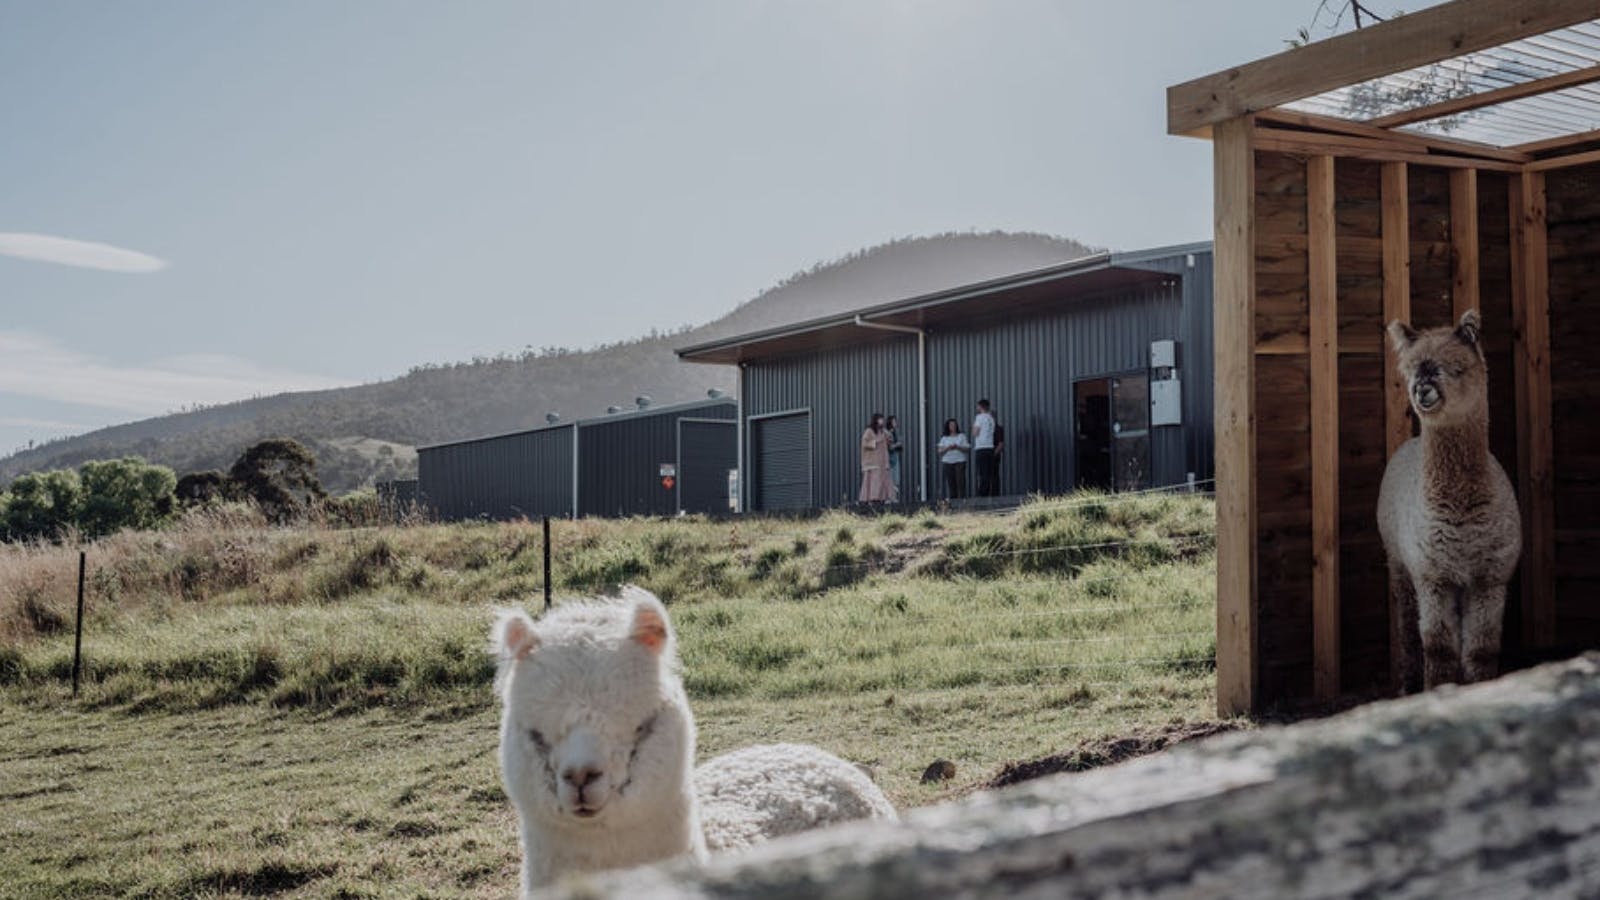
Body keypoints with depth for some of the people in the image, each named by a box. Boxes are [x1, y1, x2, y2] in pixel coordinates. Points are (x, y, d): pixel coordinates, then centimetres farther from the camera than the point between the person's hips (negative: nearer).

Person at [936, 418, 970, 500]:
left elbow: (967, 448, 4)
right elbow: (940, 451, 7)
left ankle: (961, 498, -13)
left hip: (959, 461, -1)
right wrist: (947, 448, -11)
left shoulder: (961, 436, 10)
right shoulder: (944, 438, 12)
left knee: (960, 481, -11)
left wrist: (957, 447, -13)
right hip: (947, 462, 1)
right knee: (950, 482, -4)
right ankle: (952, 499, -3)